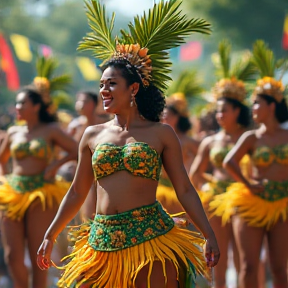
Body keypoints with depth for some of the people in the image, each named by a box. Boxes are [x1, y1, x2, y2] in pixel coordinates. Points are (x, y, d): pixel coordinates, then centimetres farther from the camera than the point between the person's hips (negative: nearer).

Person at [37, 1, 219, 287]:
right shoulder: (93, 135, 12)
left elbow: (185, 189, 4)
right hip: (103, 241, 3)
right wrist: (50, 236, 17)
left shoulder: (161, 134, 4)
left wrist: (210, 235, -5)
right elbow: (77, 192, 19)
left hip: (150, 236, -3)